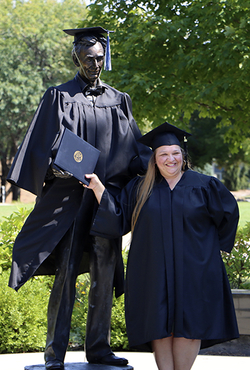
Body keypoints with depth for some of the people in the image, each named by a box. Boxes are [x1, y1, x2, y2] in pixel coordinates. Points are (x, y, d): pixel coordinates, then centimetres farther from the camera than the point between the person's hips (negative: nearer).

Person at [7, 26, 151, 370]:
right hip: (69, 196, -3)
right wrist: (54, 167, -18)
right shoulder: (59, 97, 6)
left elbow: (133, 146, 14)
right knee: (66, 271, -7)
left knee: (104, 272, 4)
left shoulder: (119, 100, 15)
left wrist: (152, 166, -4)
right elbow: (41, 146, 1)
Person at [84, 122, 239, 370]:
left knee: (188, 324, -1)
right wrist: (97, 187, -4)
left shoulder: (204, 186, 2)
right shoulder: (139, 189, 7)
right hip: (154, 273, 1)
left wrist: (206, 244, 11)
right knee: (160, 326, -1)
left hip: (193, 271, -1)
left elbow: (228, 212, 12)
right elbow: (117, 218, 4)